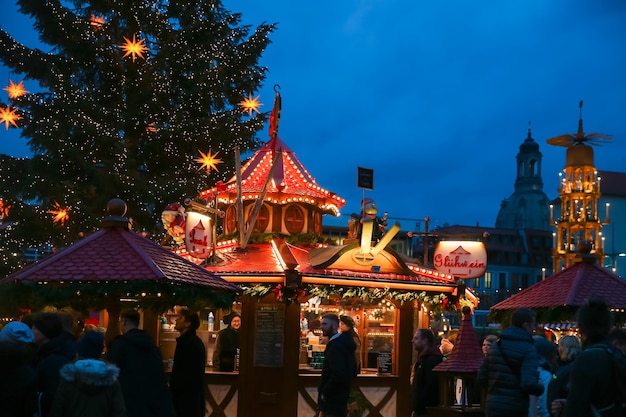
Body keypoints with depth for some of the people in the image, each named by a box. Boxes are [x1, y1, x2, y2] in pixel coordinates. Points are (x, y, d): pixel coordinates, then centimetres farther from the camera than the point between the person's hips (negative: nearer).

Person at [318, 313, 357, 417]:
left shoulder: (336, 346, -19)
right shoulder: (344, 343, 12)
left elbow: (338, 375, -29)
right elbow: (353, 371, 18)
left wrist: (325, 393, -18)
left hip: (332, 401, -10)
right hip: (339, 399, 10)